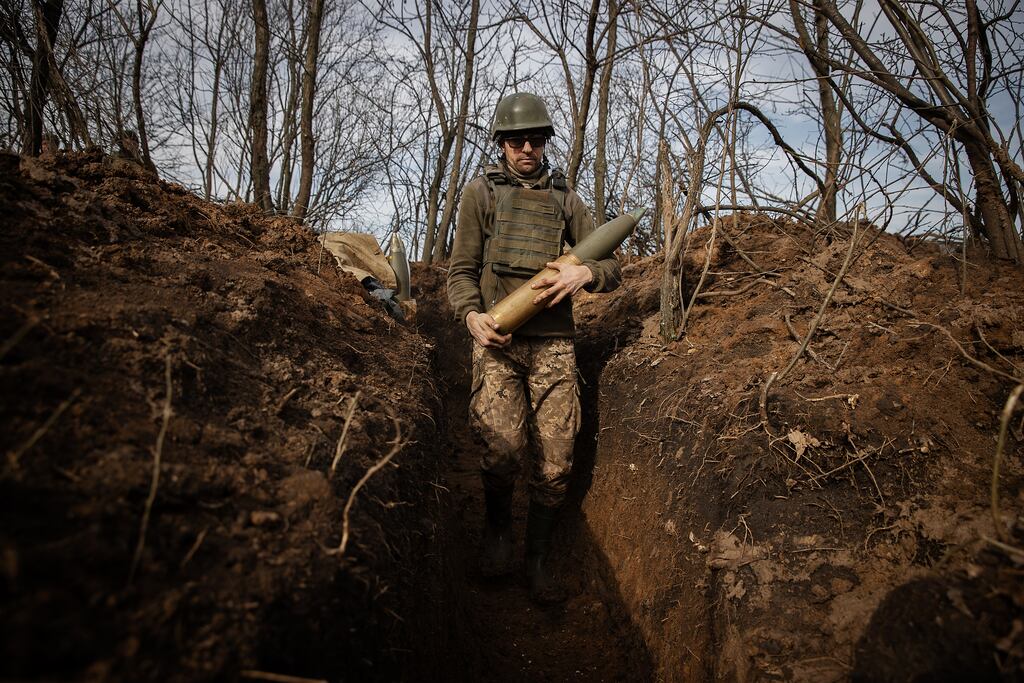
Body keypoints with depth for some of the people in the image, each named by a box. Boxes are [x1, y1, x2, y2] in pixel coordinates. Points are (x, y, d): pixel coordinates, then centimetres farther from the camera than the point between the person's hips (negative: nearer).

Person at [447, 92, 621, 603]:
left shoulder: (565, 198, 16)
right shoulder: (482, 191, 11)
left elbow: (612, 270, 15)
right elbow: (461, 269, 8)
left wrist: (584, 273, -8)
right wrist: (471, 315, -12)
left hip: (554, 343, 2)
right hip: (497, 338, -2)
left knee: (555, 463, -1)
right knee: (505, 448, -19)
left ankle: (537, 560, 20)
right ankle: (496, 528, 13)